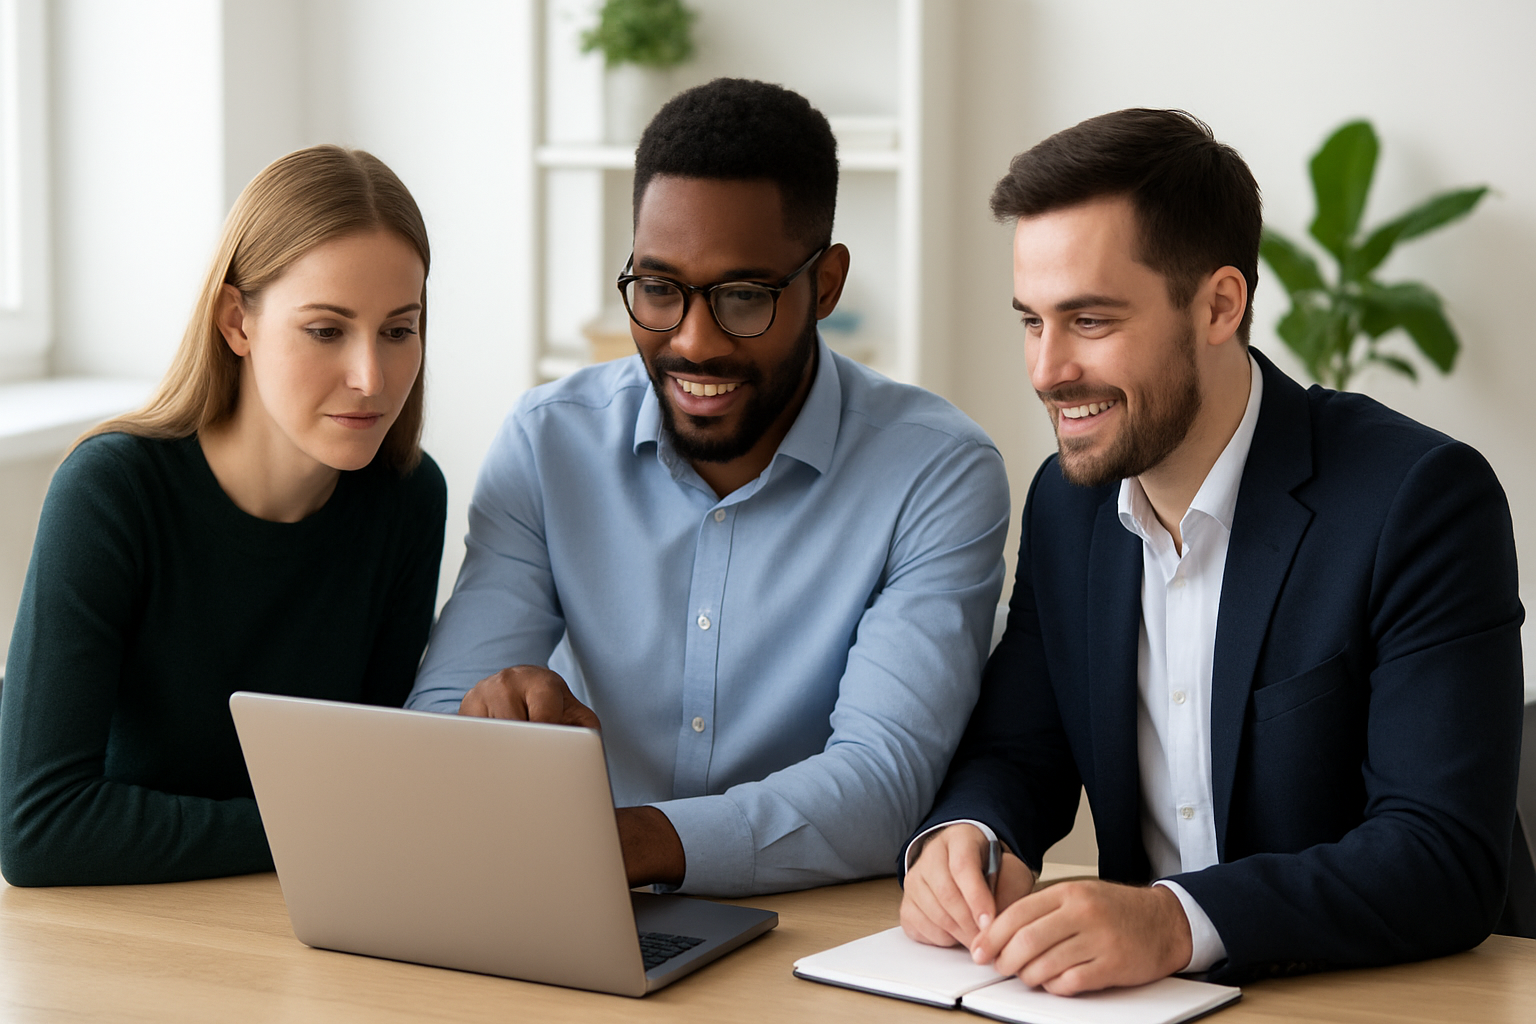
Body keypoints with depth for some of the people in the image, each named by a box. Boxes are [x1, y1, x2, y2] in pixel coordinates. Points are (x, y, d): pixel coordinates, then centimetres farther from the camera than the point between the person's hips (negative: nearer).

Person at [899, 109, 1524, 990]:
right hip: (1140, 996, 5)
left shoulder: (1422, 499, -13)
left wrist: (1177, 923, -32)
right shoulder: (1068, 499, 6)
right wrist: (963, 837, -12)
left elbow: (1447, 860, -19)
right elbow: (1017, 753, 12)